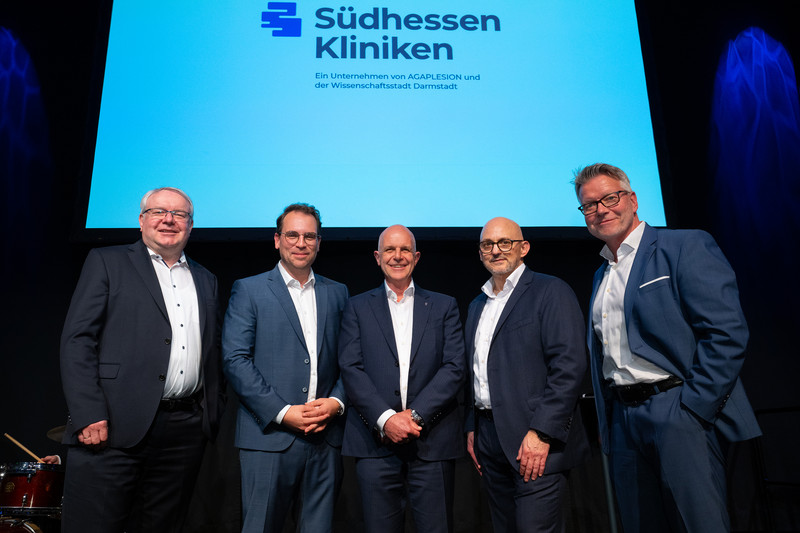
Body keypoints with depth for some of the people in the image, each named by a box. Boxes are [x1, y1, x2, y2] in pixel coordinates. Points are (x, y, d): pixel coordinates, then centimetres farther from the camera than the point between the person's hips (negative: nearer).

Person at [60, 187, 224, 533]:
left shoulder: (206, 281, 18)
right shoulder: (107, 262, 6)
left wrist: (213, 414, 8)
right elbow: (77, 339, -3)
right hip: (114, 426, -3)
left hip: (185, 433, 4)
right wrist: (88, 414, -12)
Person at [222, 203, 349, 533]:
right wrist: (282, 412, -13)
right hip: (269, 435, -3)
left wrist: (337, 402, -6)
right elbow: (234, 360, -6)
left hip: (326, 437, 3)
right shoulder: (248, 290, 2)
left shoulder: (337, 293, 13)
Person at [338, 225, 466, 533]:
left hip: (433, 440, 0)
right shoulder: (358, 307, 9)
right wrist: (385, 419, -13)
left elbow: (454, 367, 0)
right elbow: (350, 368, -1)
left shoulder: (444, 306, 10)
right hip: (375, 440, 0)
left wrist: (416, 415, -11)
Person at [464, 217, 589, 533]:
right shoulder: (477, 305, 18)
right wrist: (471, 428, 15)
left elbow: (570, 365, -14)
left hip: (537, 442, -7)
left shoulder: (550, 292, -5)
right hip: (488, 439, 7)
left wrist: (541, 432, -19)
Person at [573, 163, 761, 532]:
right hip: (624, 423, 7)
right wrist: (605, 422, 14)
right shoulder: (601, 276, 17)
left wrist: (691, 409, -16)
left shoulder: (686, 247, -4)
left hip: (678, 410, -6)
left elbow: (727, 333, -14)